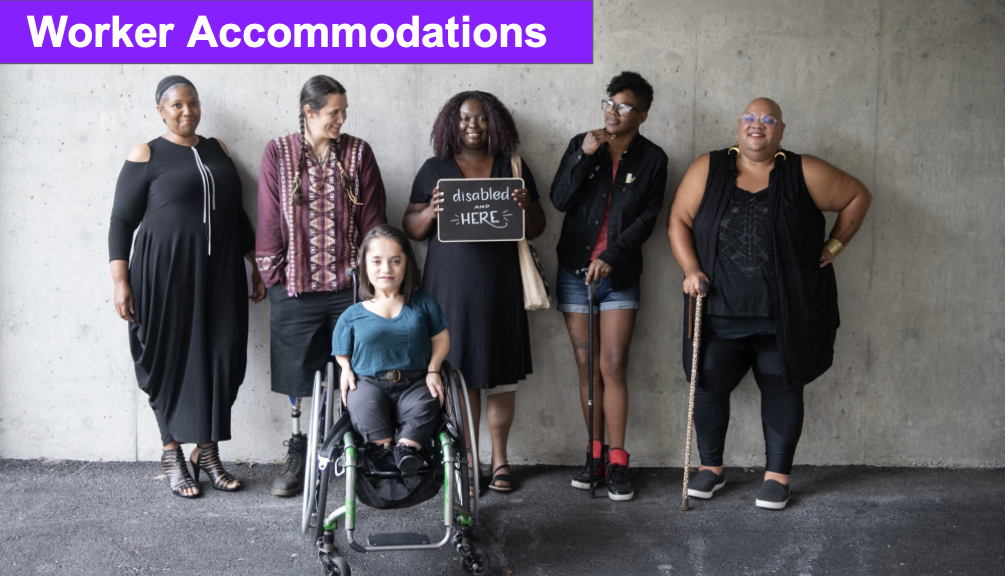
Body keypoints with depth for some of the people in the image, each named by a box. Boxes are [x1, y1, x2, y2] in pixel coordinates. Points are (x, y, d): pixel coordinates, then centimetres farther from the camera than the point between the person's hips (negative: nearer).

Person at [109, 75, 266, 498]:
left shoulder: (217, 150, 12)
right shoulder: (146, 156, -2)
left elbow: (237, 213, 17)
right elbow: (122, 221, -3)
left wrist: (256, 266, 15)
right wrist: (120, 280, -11)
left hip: (219, 270, 4)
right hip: (165, 272, -4)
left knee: (222, 357, 2)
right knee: (171, 357, 3)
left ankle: (207, 452, 17)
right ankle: (173, 455, 18)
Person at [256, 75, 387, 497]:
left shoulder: (358, 153, 3)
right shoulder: (278, 153, 2)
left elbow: (373, 219, 3)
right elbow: (269, 220, 2)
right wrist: (272, 274, 0)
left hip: (350, 284, 0)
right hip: (296, 286, 0)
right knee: (297, 373, 9)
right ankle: (297, 455, 25)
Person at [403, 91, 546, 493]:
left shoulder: (514, 168, 10)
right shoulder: (435, 170, 8)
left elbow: (535, 230, 11)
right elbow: (411, 229, 7)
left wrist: (527, 205, -10)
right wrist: (432, 210, -13)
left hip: (499, 286, 1)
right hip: (450, 286, 0)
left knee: (501, 373, 3)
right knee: (460, 373, 0)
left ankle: (500, 458, 16)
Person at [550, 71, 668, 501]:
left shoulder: (651, 159, 0)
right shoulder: (581, 145, 4)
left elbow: (646, 219, -5)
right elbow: (558, 200, -5)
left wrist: (610, 257, -15)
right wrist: (584, 156, -15)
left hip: (619, 276, -2)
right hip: (574, 271, 2)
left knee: (613, 367, -5)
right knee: (587, 366, 7)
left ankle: (616, 461, 2)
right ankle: (595, 454, 16)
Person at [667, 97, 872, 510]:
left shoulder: (804, 173, 0)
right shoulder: (707, 170, 4)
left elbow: (857, 197, 10)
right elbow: (678, 220, 4)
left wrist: (835, 245, 4)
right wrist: (691, 269, -8)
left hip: (785, 312, -1)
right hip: (720, 309, 1)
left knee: (782, 387, 7)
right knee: (708, 383, 3)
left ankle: (777, 475, 22)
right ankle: (711, 467, 23)